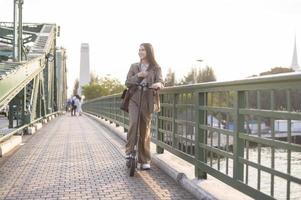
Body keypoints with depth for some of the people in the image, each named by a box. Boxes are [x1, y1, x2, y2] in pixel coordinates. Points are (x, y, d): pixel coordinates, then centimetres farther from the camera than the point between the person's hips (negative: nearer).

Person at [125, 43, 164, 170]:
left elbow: (160, 81, -9)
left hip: (148, 101, -1)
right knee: (133, 123, -24)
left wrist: (159, 84, -33)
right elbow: (127, 83, 5)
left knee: (145, 129, 3)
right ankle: (129, 150, -8)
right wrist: (137, 76, -12)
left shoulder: (156, 68, 5)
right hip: (134, 99, 1)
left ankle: (144, 161, 12)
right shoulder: (134, 67, 11)